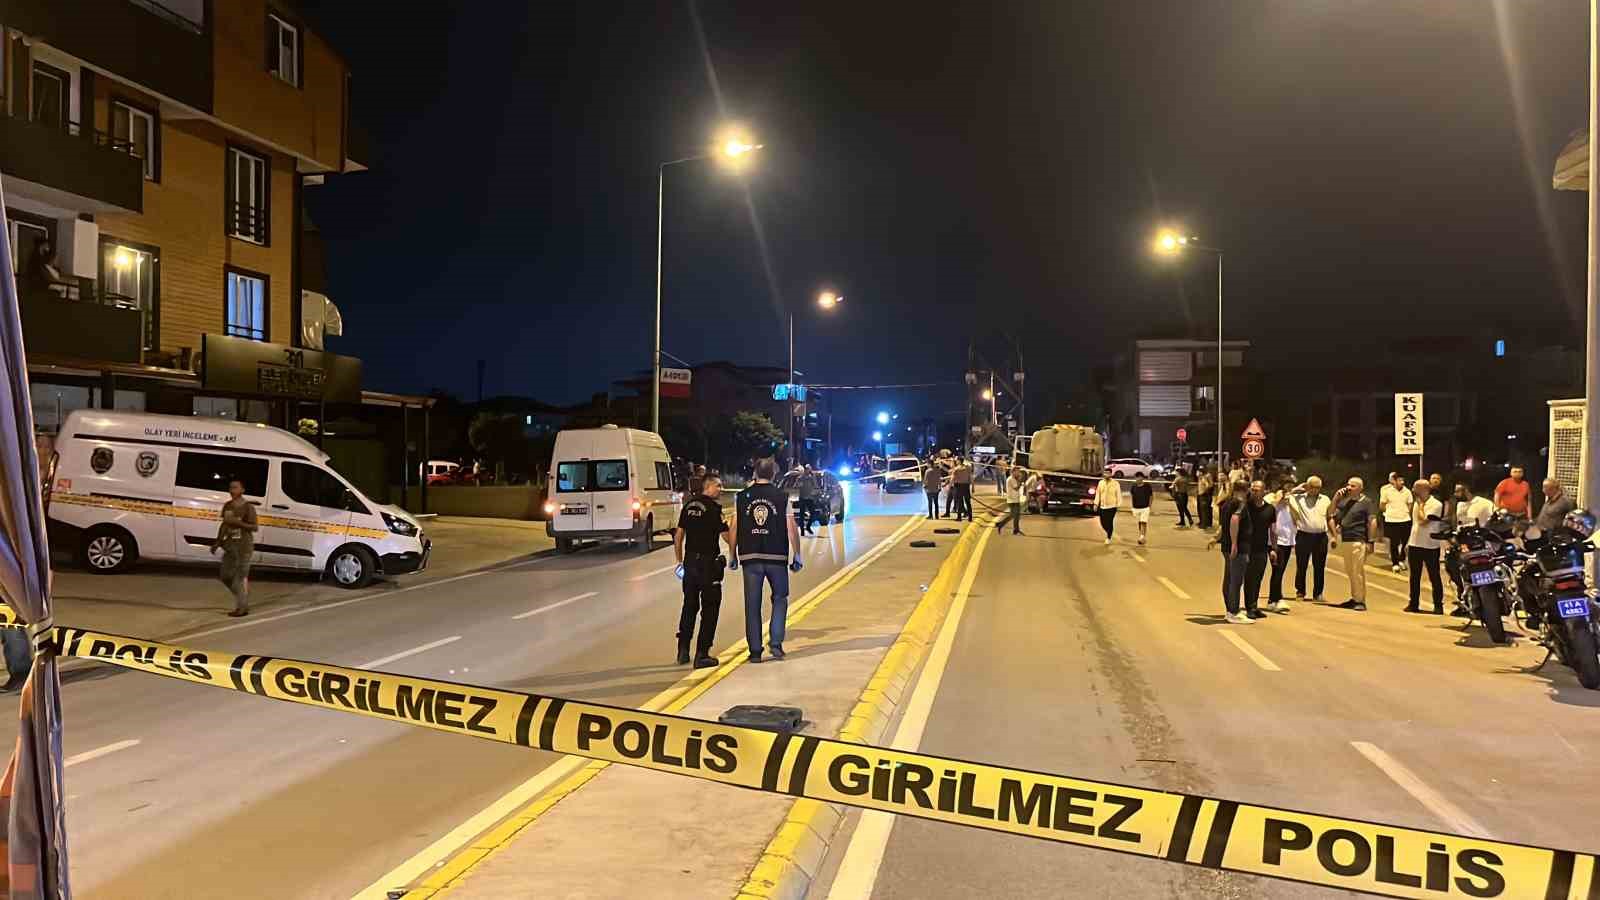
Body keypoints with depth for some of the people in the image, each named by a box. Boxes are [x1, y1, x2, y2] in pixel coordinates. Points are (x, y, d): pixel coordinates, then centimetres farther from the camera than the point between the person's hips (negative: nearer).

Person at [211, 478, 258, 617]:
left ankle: (242, 607, 3)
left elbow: (254, 527, -12)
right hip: (230, 544, 7)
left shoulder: (248, 507, -10)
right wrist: (217, 542, 12)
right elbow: (224, 524, 16)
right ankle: (243, 597, 27)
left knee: (241, 575, -4)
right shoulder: (227, 506, 9)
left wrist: (238, 522, -23)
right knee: (225, 575, 10)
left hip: (244, 545, -7)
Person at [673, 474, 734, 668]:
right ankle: (702, 655, 0)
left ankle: (683, 651, 22)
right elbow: (726, 536, -12)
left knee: (689, 606, 17)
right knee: (710, 608, 2)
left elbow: (678, 535, 13)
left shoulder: (689, 505, 10)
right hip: (708, 563, -7)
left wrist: (680, 561, 20)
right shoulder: (713, 508, -11)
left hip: (690, 561, 7)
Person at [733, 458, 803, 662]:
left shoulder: (742, 497, 3)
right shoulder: (782, 496, -1)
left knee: (752, 605, 7)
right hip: (777, 556, -1)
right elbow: (792, 529, -3)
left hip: (750, 557, 1)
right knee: (780, 599, 15)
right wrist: (797, 555, 5)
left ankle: (755, 651, 8)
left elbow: (734, 529, 4)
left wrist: (733, 556, 13)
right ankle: (776, 642, 2)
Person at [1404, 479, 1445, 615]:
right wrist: (1408, 542, 18)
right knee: (1414, 577, 11)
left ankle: (1438, 605, 7)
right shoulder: (1417, 503, 12)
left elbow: (1423, 521, -24)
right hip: (1414, 545, 7)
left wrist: (1421, 505, -13)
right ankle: (1413, 604, 18)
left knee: (1434, 577, 1)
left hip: (1430, 547, -7)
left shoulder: (1436, 504, -13)